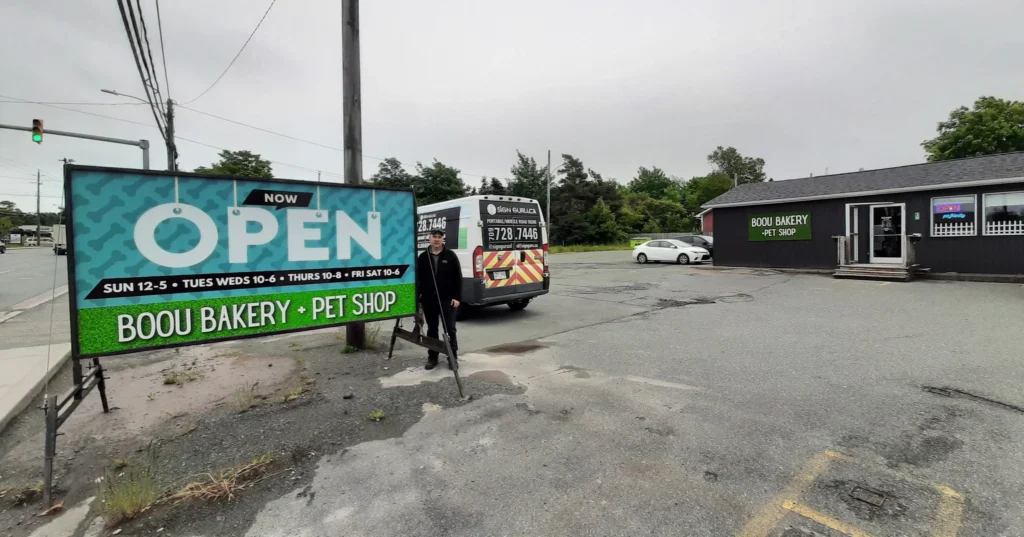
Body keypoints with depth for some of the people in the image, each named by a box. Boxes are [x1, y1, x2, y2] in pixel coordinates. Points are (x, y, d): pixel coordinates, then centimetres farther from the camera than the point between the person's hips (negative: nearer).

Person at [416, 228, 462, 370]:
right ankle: (432, 357, 23)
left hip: (447, 299, -2)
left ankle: (453, 357, 15)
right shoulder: (423, 257, 6)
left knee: (450, 329, 4)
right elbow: (418, 279, 7)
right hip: (429, 300, 3)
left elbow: (458, 278, -2)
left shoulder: (450, 256, -1)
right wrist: (418, 298, 3)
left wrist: (457, 297, -8)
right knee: (432, 329, 12)